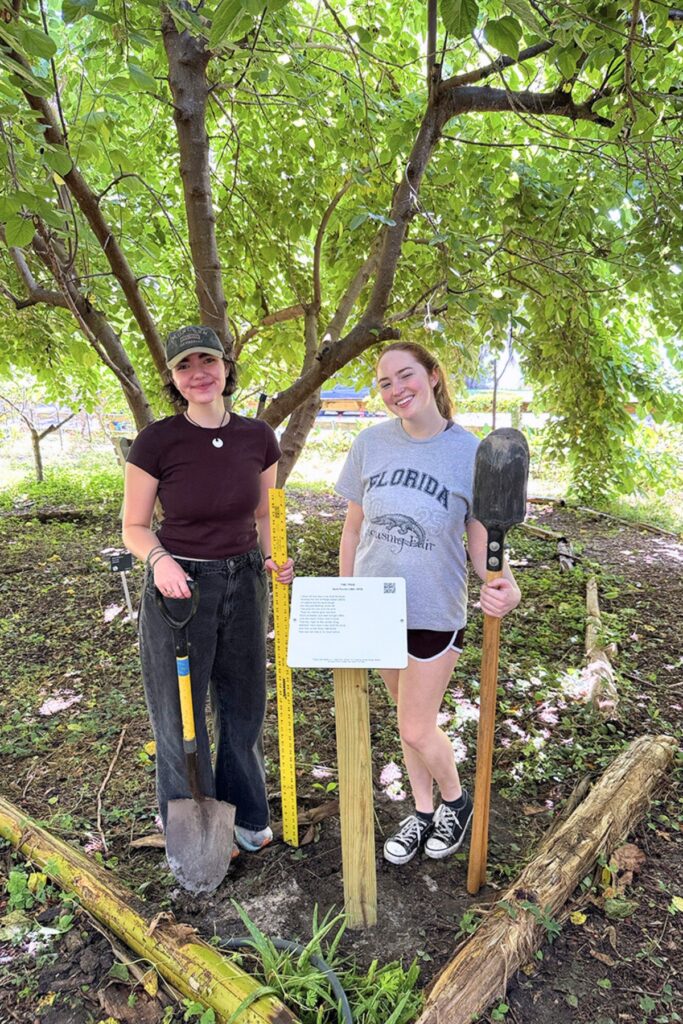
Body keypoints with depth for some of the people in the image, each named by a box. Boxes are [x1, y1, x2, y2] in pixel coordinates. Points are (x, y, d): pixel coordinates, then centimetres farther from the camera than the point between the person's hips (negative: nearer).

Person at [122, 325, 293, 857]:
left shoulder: (258, 437, -2)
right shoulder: (157, 441, -12)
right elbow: (135, 527, -4)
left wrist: (273, 559, -7)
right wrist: (160, 559, -24)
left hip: (244, 584, 4)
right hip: (180, 586, -3)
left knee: (245, 706, 18)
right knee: (181, 715, 11)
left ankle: (245, 813, 43)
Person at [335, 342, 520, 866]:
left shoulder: (471, 452, -13)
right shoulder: (371, 443, -5)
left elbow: (481, 537, -8)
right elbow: (353, 529, 3)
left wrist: (507, 586, -28)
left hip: (435, 611, -3)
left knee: (417, 730, 6)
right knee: (409, 717, 20)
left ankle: (457, 801, 38)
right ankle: (423, 810, 43)